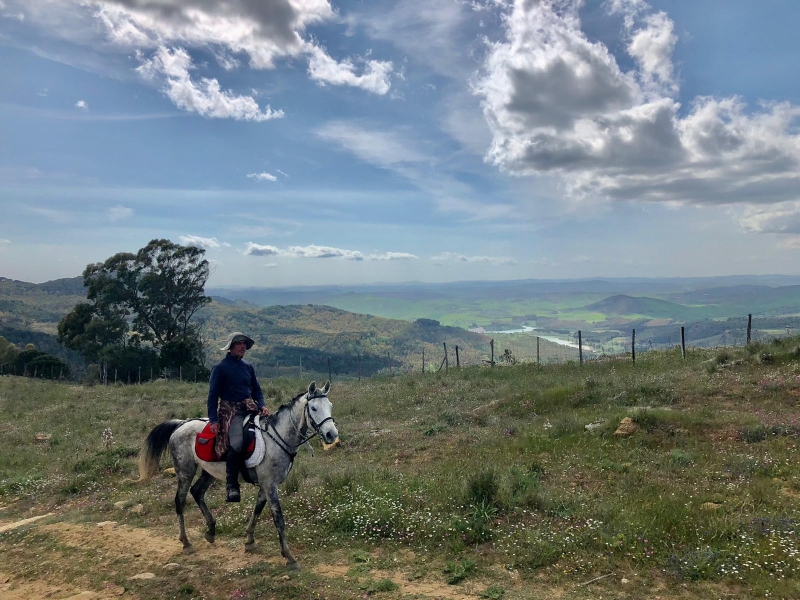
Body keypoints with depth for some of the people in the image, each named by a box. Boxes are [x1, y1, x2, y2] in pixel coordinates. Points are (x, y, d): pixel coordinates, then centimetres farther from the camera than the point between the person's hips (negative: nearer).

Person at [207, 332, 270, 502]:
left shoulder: (248, 366, 17)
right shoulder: (220, 367, 0)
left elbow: (257, 390, 20)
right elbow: (213, 394, -3)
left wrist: (262, 406, 0)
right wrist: (213, 420, -12)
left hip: (250, 409, 7)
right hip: (230, 411, -6)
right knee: (237, 442, -28)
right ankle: (231, 485, -17)